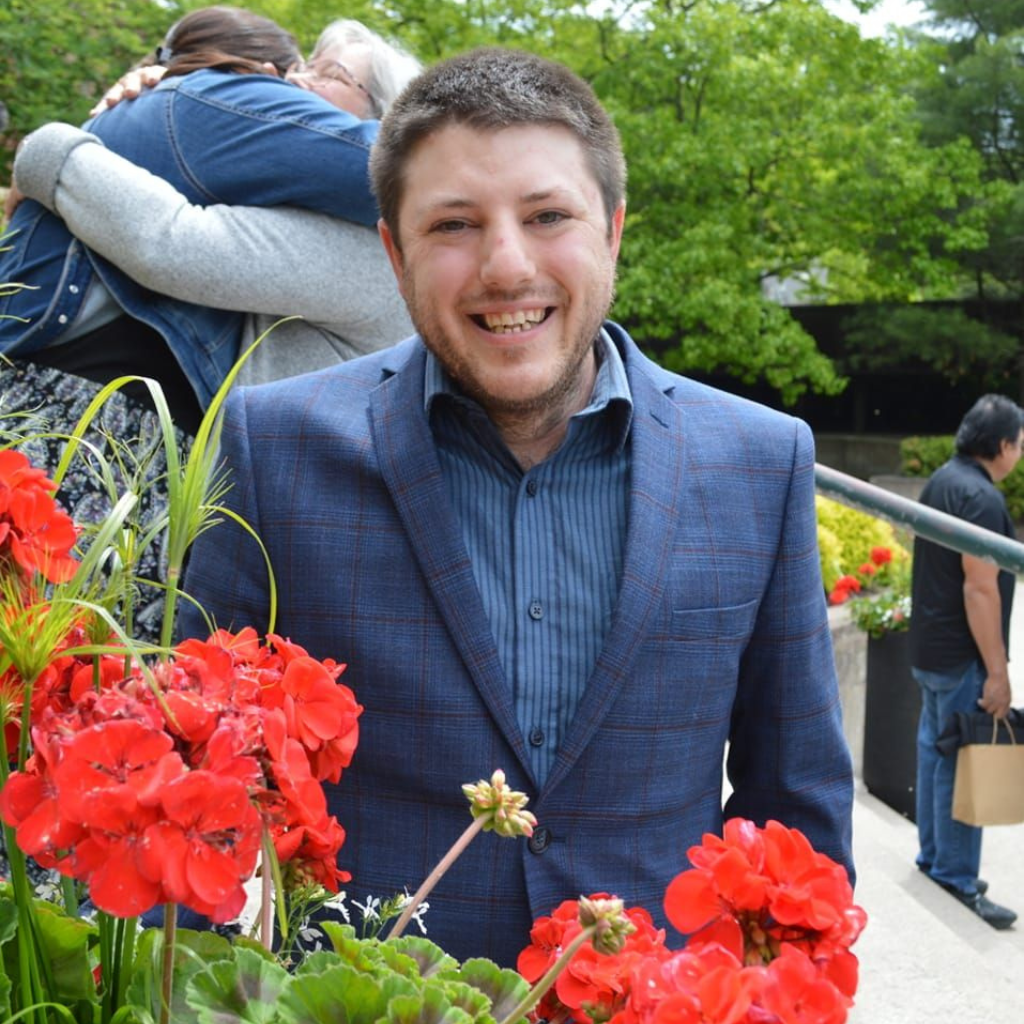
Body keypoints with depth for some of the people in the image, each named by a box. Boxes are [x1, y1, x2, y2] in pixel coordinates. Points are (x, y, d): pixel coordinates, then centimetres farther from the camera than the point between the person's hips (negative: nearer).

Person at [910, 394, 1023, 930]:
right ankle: (959, 880, 3)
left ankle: (933, 856, 29)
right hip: (961, 656, -10)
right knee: (962, 764, -3)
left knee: (935, 747, 18)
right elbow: (981, 588, -25)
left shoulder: (941, 480, 9)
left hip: (929, 645, 10)